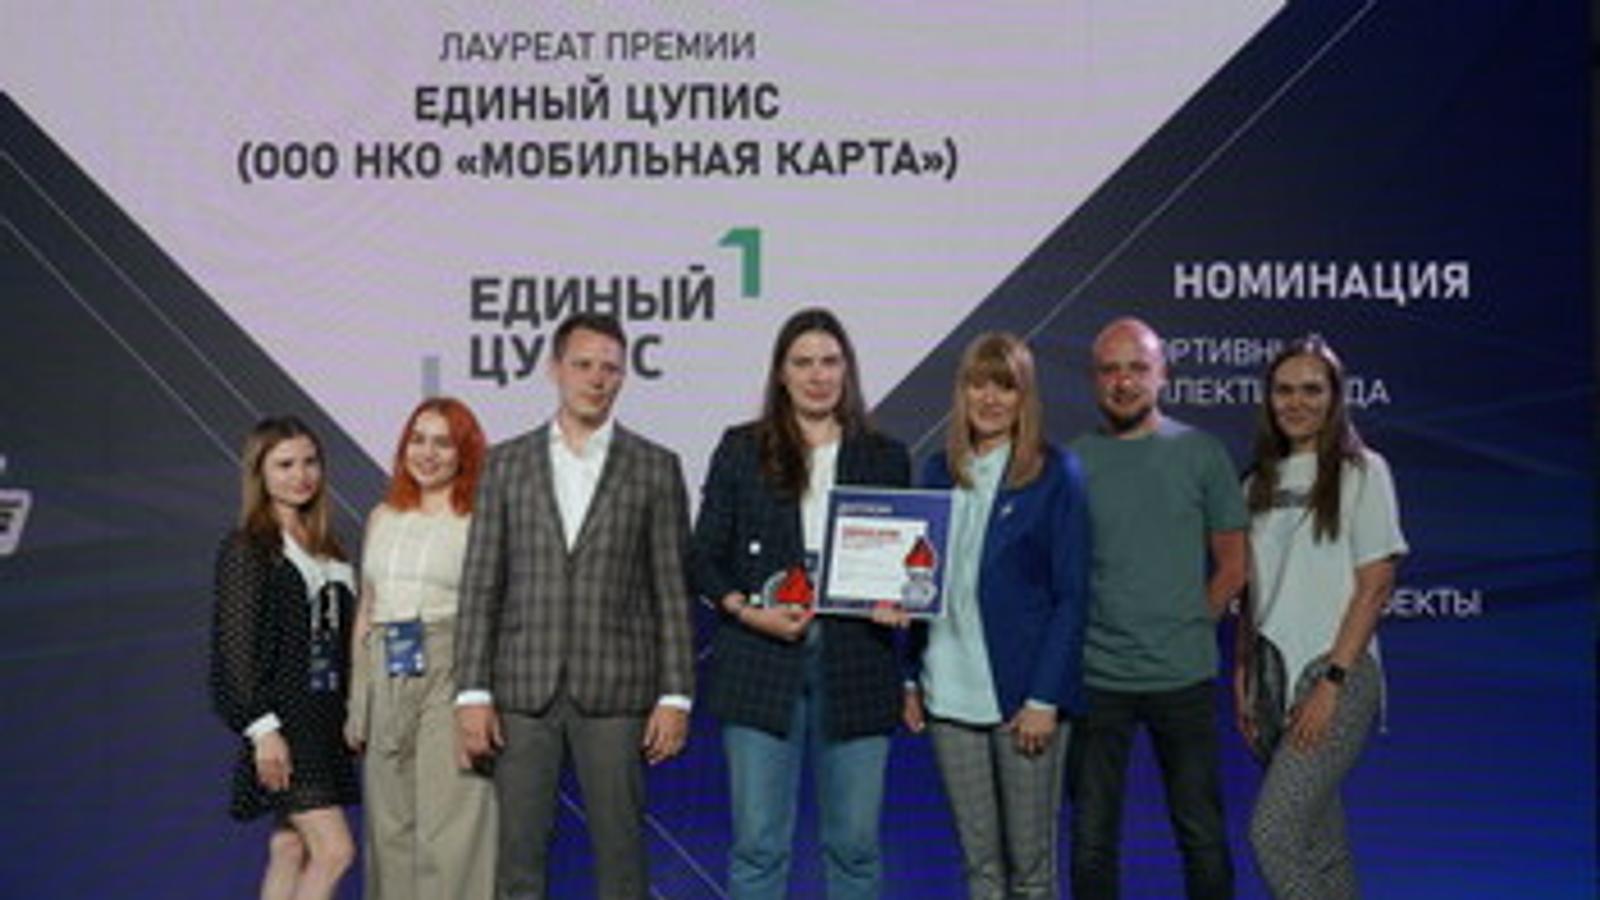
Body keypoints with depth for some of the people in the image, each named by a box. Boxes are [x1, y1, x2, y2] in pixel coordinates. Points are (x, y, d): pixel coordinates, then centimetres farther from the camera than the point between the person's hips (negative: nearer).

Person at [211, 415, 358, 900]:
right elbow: (236, 644, -11)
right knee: (335, 849, -13)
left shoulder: (327, 549, 15)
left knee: (291, 850, 9)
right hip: (281, 719, -7)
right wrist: (262, 727, -18)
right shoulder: (246, 549, -5)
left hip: (323, 719, 7)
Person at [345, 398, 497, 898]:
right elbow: (365, 612, 18)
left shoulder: (479, 523, -3)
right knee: (390, 828, 9)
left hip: (451, 675, -6)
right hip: (386, 682, 6)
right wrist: (357, 702, 15)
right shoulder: (382, 518, 15)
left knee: (448, 827, -7)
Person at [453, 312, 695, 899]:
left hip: (615, 690, -1)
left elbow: (673, 589, 3)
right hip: (522, 690, 1)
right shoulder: (506, 463, 8)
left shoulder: (655, 468, 5)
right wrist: (472, 694, -2)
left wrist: (676, 696, -4)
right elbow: (480, 585, 5)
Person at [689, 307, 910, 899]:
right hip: (761, 666, -1)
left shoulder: (886, 458, 11)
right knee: (758, 844, 0)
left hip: (855, 667, 1)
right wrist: (747, 610, -10)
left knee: (855, 844, 4)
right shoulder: (741, 450, 8)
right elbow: (703, 558, 6)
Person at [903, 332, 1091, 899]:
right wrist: (911, 679, 6)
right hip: (950, 693, 4)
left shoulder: (1056, 474, -3)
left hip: (1024, 693, -4)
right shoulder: (939, 472, 10)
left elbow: (1071, 595, -6)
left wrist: (1045, 698, -12)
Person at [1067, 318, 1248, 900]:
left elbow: (1232, 565, 8)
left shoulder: (1201, 453, 3)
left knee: (1202, 836, 7)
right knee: (1091, 838, 6)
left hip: (1184, 676, 0)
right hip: (1095, 677, 0)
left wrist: (1189, 628, 4)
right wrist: (1074, 638, -1)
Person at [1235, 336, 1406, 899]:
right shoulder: (1261, 481, 13)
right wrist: (1242, 677, 8)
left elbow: (1375, 584, -8)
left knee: (1271, 831, -16)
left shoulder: (1361, 472, -2)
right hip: (1272, 676, 6)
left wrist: (1332, 682, -14)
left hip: (1336, 674, -5)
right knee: (1319, 840, 9)